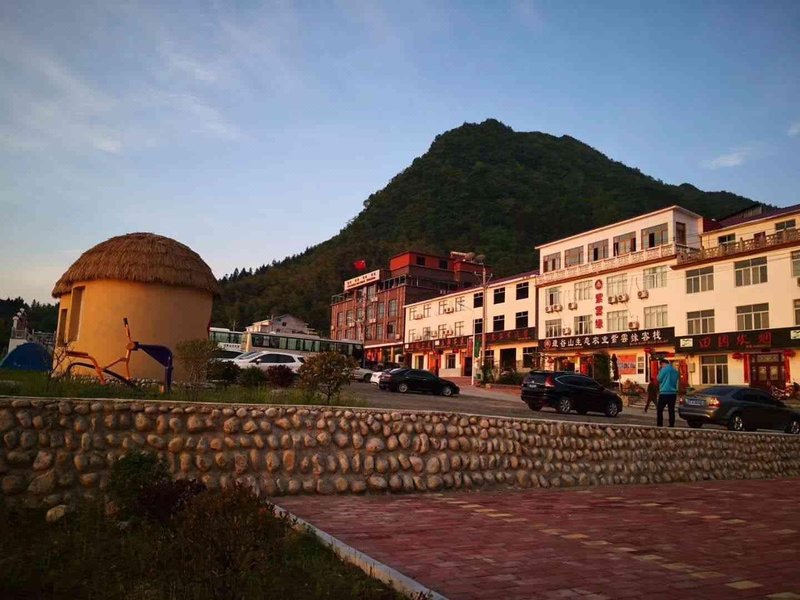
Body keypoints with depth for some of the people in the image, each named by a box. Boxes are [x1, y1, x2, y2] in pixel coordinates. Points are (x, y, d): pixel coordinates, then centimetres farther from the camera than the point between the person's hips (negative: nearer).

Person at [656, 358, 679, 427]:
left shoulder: (664, 369, -9)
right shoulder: (675, 370, 11)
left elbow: (659, 379, -3)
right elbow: (676, 381, 20)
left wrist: (659, 372, 11)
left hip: (664, 392, -6)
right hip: (673, 392, 6)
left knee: (660, 410, 1)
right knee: (671, 410, 7)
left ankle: (659, 425, -2)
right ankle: (672, 425, 6)